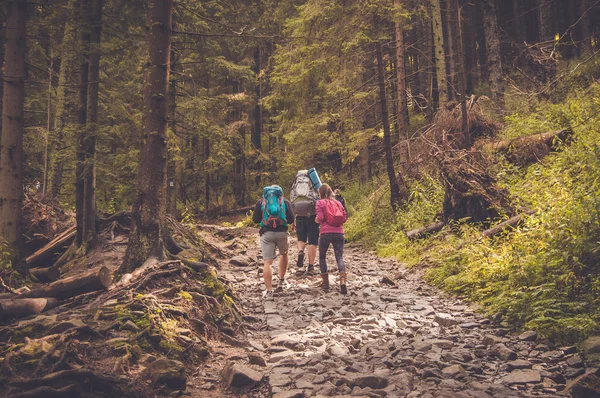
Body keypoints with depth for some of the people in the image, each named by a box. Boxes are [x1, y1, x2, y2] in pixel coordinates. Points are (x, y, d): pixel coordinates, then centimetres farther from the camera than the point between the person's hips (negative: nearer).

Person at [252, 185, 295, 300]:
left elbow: (255, 219, 7)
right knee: (284, 254, 27)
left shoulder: (261, 201, 12)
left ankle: (269, 291, -9)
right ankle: (282, 282, 31)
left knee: (267, 262, -3)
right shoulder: (285, 201, 11)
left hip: (267, 233, -1)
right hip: (282, 233, 1)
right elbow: (291, 219, 4)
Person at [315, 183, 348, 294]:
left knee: (322, 257, 14)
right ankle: (342, 281, -24)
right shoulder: (338, 202, 15)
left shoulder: (320, 203, 3)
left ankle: (326, 284, 14)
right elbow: (344, 218, 11)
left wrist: (317, 220, 14)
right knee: (339, 257, -1)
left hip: (326, 233, -3)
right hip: (339, 233, 3)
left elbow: (320, 218, -7)